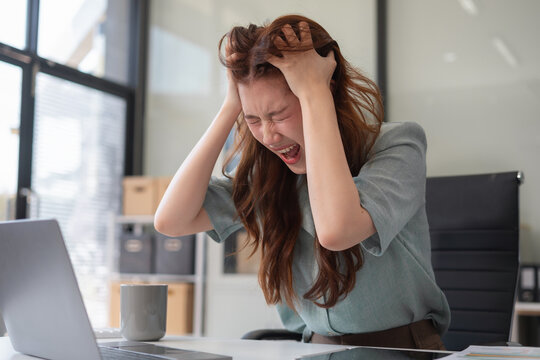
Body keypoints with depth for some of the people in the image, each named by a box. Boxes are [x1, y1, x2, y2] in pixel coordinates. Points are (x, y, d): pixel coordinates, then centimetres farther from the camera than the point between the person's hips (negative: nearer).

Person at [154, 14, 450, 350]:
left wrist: (313, 91, -23)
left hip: (403, 346, -2)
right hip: (318, 347, 3)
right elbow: (171, 220, -8)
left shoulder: (397, 144, -11)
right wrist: (231, 107, -9)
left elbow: (335, 230, -30)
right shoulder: (266, 171, 1)